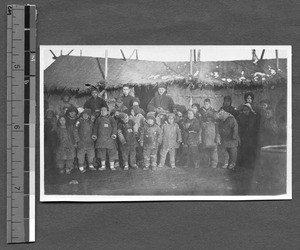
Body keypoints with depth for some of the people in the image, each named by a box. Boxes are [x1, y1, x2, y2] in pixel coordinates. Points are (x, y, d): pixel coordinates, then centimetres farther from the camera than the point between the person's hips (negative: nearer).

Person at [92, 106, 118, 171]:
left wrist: (114, 133, -20)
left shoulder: (110, 119, 3)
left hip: (109, 138, -2)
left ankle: (112, 166, 7)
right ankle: (103, 166, 14)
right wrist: (94, 134, -4)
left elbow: (114, 126, -7)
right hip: (100, 138, 2)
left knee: (111, 151, -2)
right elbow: (95, 127, 9)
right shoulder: (98, 119, 12)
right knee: (102, 152, 5)